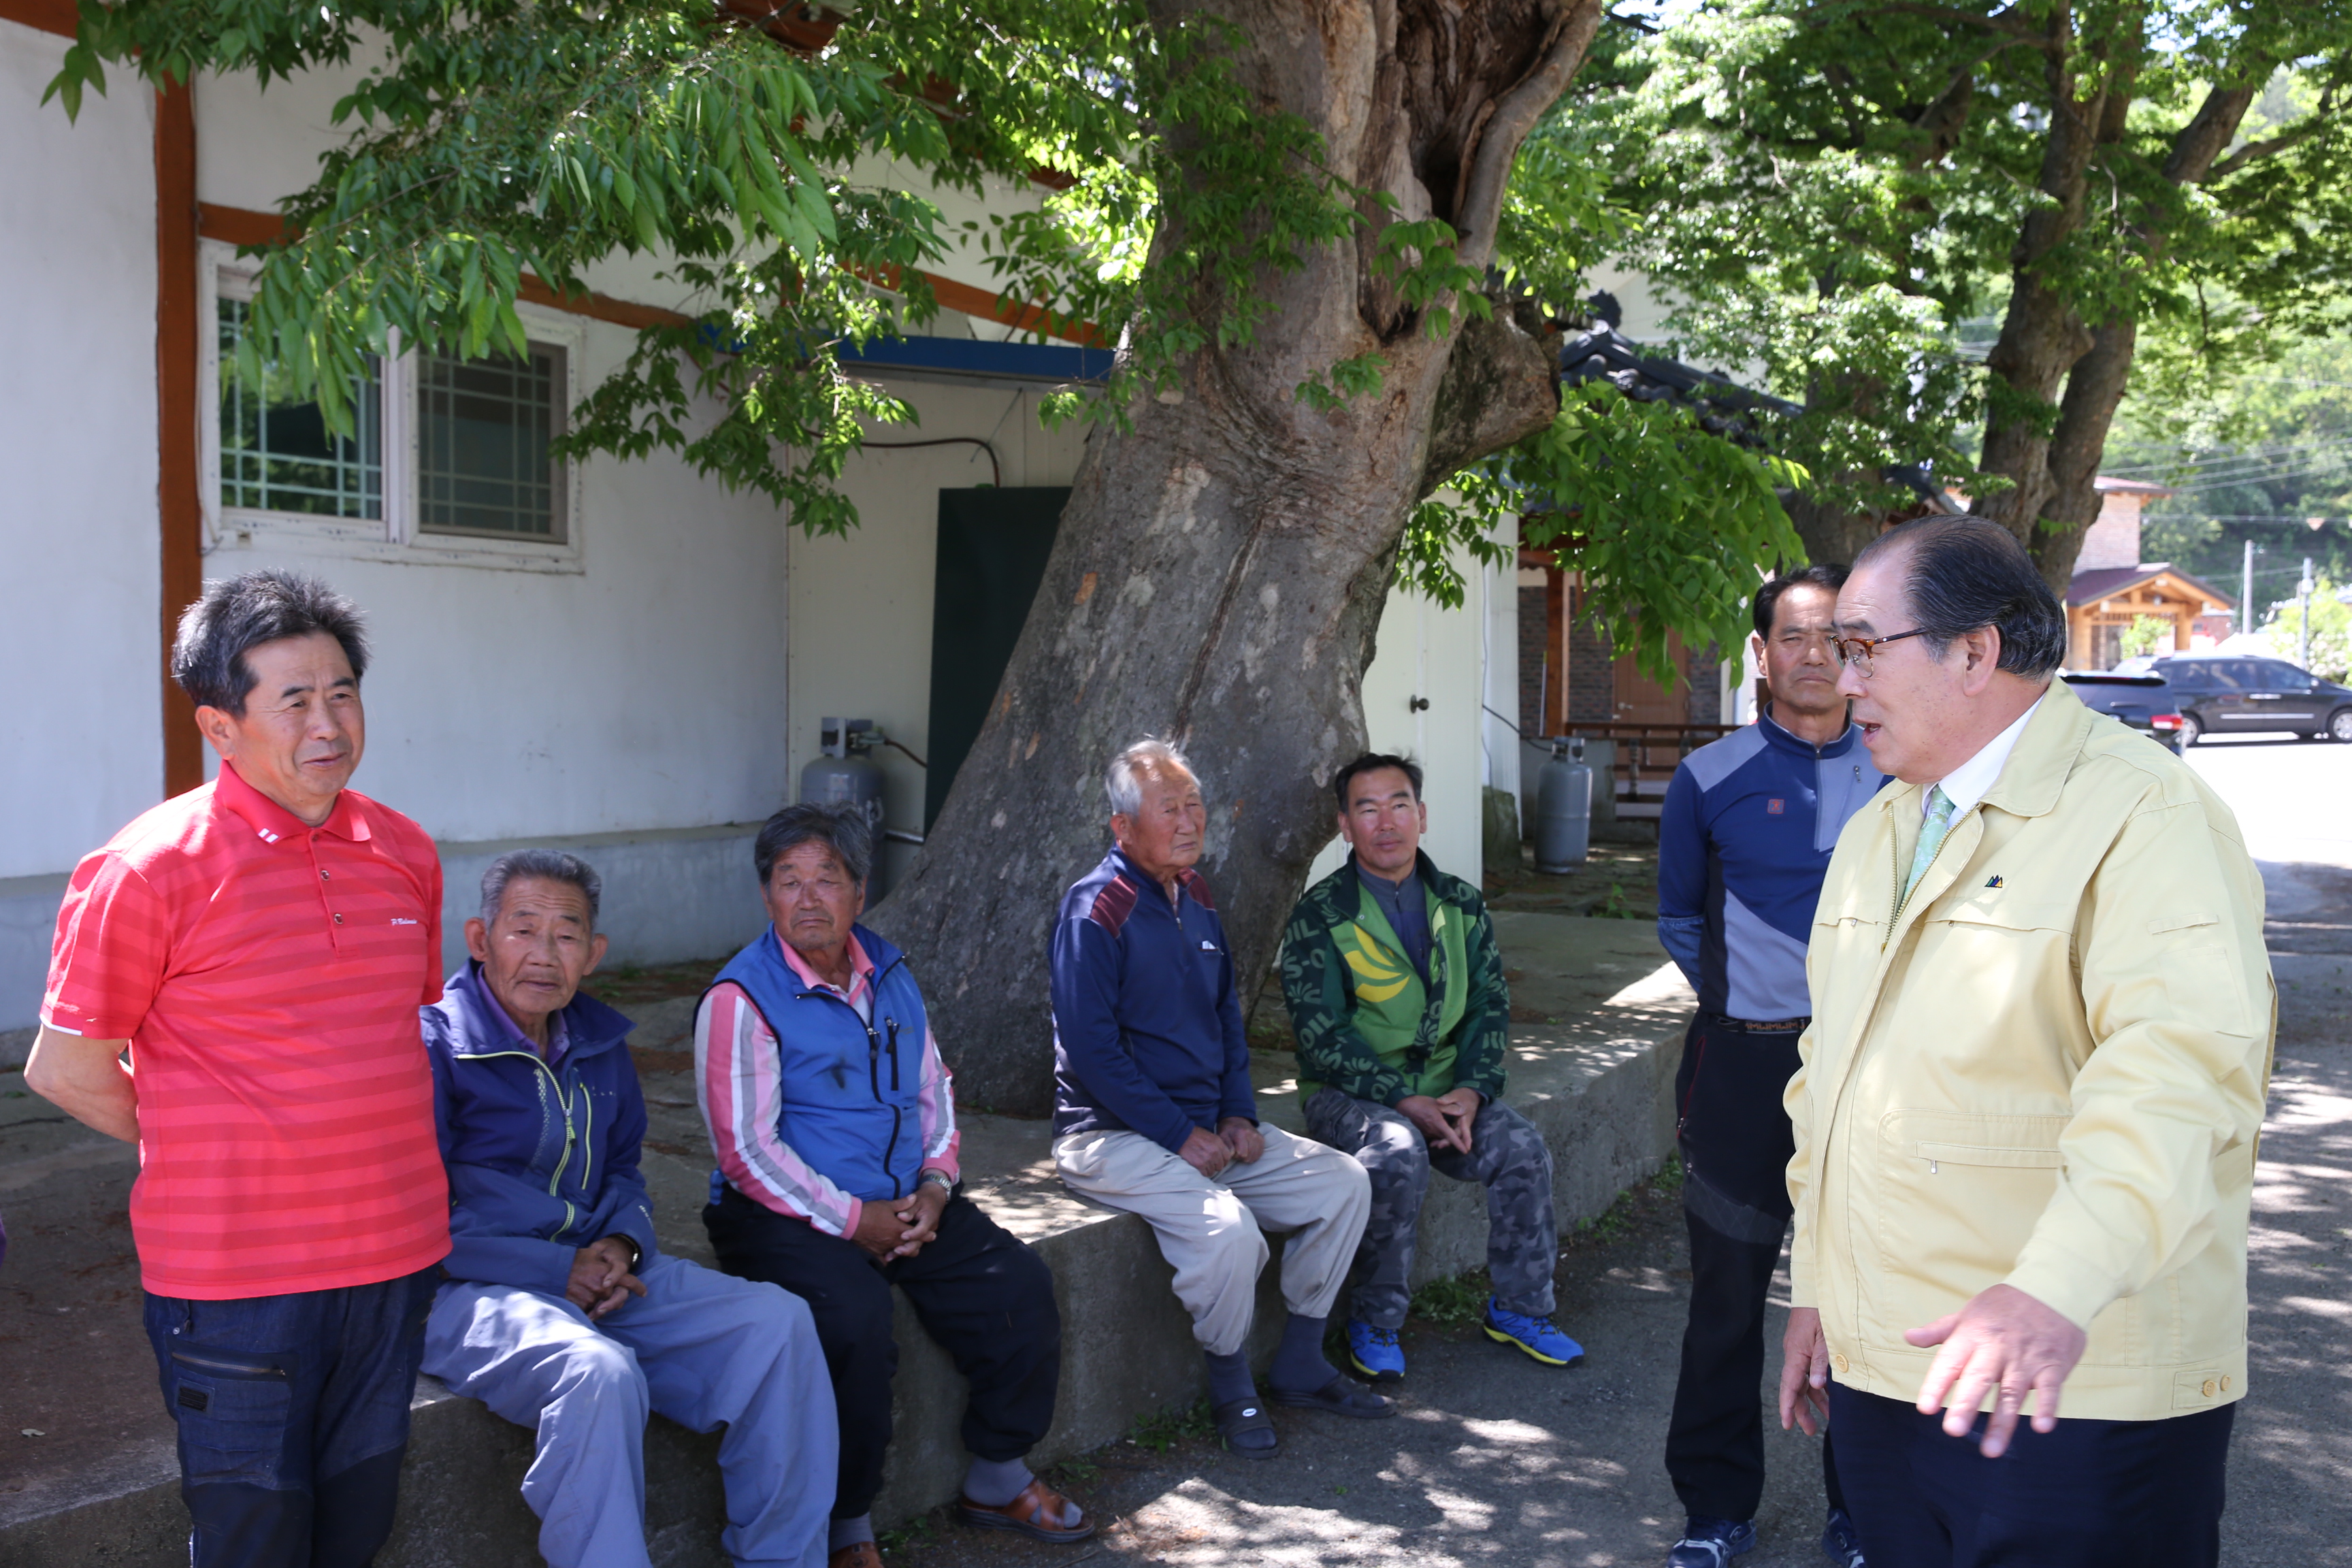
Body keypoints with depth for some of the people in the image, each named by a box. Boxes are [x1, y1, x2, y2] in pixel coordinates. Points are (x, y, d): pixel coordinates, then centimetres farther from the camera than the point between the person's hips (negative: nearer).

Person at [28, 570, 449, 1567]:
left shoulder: (404, 854, 4)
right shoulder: (150, 867, -12)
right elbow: (65, 1070, -6)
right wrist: (200, 1150, 1)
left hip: (396, 1256, 5)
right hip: (233, 1275, -5)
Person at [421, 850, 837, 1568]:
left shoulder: (599, 1043, 11)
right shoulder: (434, 1046, -11)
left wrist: (621, 1244, 0)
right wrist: (557, 1271, -18)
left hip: (592, 1272, 7)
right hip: (468, 1293, -7)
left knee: (778, 1322, -9)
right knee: (598, 1373, -38)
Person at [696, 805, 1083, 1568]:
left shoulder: (889, 975, 11)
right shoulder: (742, 997, -10)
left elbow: (934, 1089, 17)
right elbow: (747, 1150, -14)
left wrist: (935, 1185, -1)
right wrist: (852, 1220, -16)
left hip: (904, 1203, 7)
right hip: (788, 1218, -6)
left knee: (1020, 1284, -8)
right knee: (858, 1319, -33)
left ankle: (998, 1481, 12)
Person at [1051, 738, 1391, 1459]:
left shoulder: (1196, 897, 12)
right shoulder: (1096, 908, -14)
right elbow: (1091, 1049, -20)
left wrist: (1238, 1115, 4)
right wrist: (1181, 1135, -19)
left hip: (1206, 1128, 9)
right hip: (1115, 1135, -8)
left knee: (1345, 1184, 0)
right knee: (1228, 1230, -31)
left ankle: (1299, 1366, 12)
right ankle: (1230, 1386, -3)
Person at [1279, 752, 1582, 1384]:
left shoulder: (1461, 905, 9)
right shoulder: (1319, 917, -6)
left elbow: (1491, 1006, 6)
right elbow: (1323, 1035, -12)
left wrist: (1471, 1091, -11)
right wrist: (1405, 1103, -20)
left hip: (1443, 1089, 4)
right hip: (1350, 1092, -4)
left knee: (1523, 1148, -19)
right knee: (1399, 1155, -33)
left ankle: (1520, 1307, 3)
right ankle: (1374, 1325, -13)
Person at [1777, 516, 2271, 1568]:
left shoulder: (2143, 813, -13)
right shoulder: (1874, 835, 14)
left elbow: (2184, 1067, -29)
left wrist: (2060, 1287, -42)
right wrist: (1815, 1286, 18)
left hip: (2074, 1393, -7)